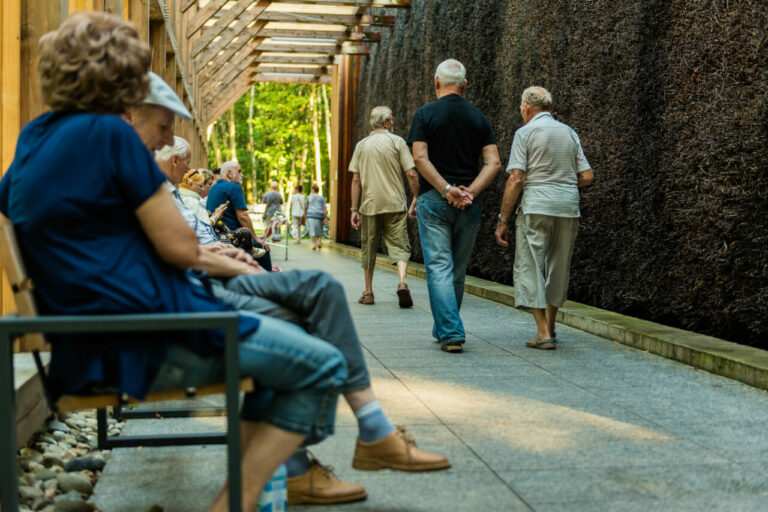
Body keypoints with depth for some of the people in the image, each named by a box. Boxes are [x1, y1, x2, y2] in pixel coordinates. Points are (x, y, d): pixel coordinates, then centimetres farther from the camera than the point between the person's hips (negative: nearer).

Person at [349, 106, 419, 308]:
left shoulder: (361, 145, 7)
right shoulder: (397, 142, 0)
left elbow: (356, 180, 4)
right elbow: (411, 174, -6)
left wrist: (354, 209, 6)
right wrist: (417, 199, 3)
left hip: (369, 205, 2)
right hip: (395, 205, -2)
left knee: (369, 249, 12)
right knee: (399, 246, -1)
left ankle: (368, 293, 17)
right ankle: (402, 282, -24)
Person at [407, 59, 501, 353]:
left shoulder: (425, 114, -2)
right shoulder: (478, 118, 7)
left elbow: (420, 158, -13)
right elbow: (493, 163, -3)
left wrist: (447, 190, -13)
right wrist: (469, 192, -9)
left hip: (434, 200, -3)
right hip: (470, 205, 3)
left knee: (439, 267, -3)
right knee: (458, 270, 14)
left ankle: (451, 333, -12)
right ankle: (444, 329, 26)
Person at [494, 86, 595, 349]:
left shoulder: (526, 132, -2)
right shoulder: (569, 133, 13)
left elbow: (516, 180, -10)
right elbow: (587, 177, 9)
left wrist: (503, 219, -7)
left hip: (536, 208, -5)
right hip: (568, 208, 5)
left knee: (530, 268, 0)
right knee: (558, 269, 15)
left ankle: (543, 332, -7)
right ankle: (550, 327, 25)